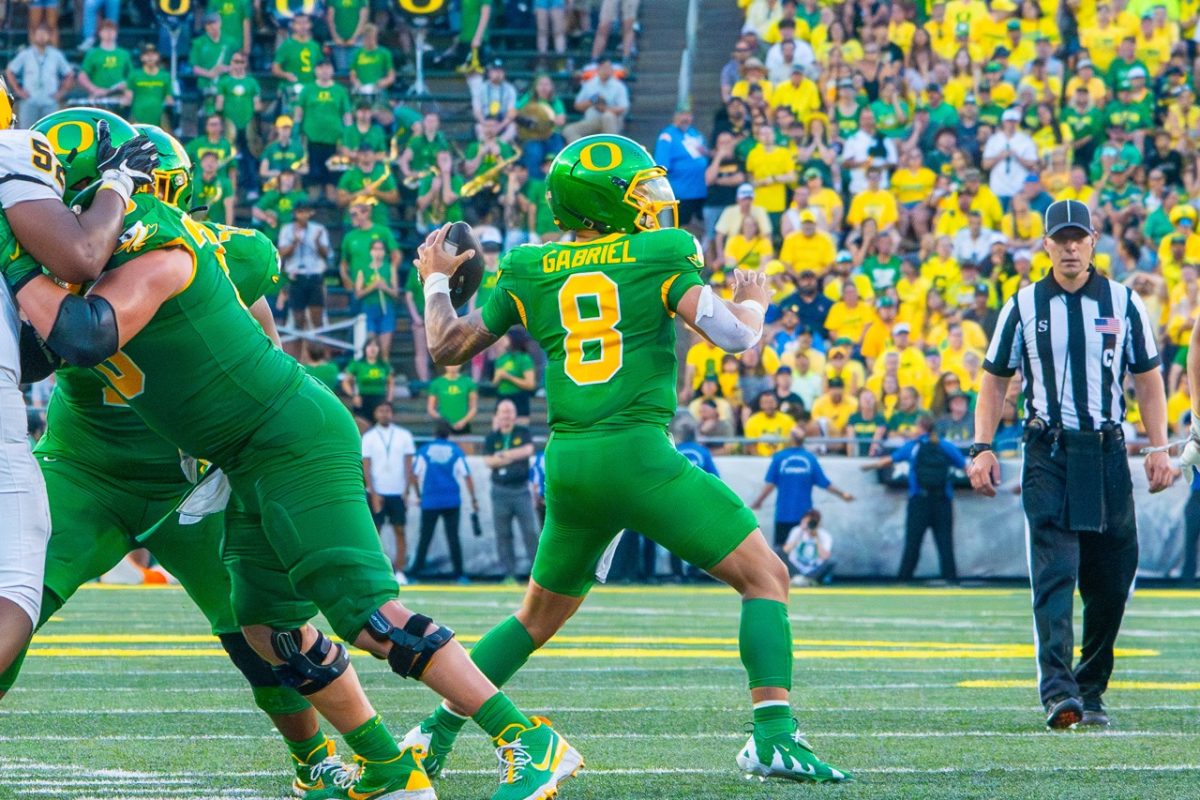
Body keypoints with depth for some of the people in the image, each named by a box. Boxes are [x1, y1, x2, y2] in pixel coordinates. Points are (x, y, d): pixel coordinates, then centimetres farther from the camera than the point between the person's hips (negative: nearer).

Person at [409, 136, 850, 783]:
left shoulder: (529, 270, 11)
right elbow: (734, 336, -8)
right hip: (639, 453, -5)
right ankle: (773, 735, -14)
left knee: (539, 617, 25)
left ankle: (436, 733, 19)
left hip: (566, 463, 5)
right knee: (766, 578, 2)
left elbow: (448, 345, 18)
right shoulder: (660, 255, 0)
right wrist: (753, 304, 14)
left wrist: (436, 280, 35)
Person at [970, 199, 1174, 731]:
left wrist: (1159, 448, 1)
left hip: (1108, 454, 2)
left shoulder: (1123, 303, 8)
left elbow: (1148, 381, 11)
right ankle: (1058, 692, -25)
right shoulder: (1024, 306, 6)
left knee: (1111, 581, 4)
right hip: (1048, 455, -2)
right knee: (1054, 575, -15)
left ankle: (1090, 691, 17)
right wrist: (982, 449, -1)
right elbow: (994, 382, 10)